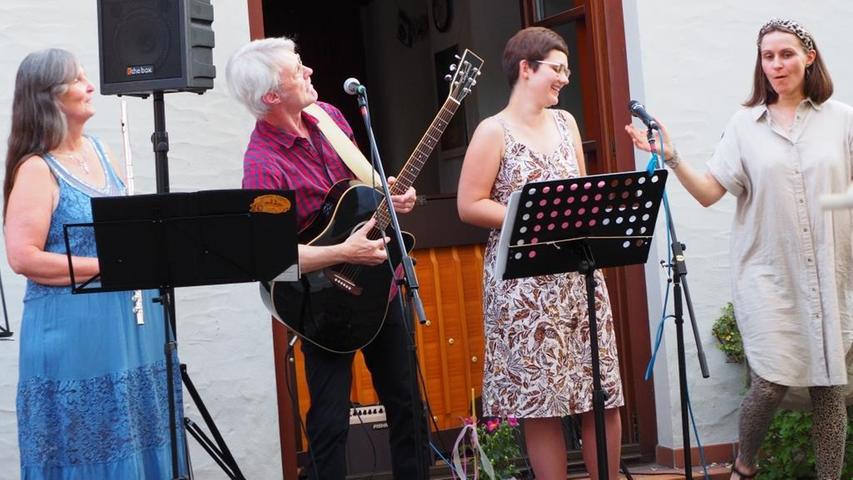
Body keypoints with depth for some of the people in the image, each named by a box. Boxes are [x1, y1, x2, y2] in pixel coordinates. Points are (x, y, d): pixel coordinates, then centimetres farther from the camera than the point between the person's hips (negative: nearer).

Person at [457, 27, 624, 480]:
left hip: (578, 274, 6)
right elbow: (469, 205, -10)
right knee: (541, 399, -2)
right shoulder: (494, 131, -5)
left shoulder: (565, 122, 13)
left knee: (604, 394, 5)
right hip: (524, 281, -5)